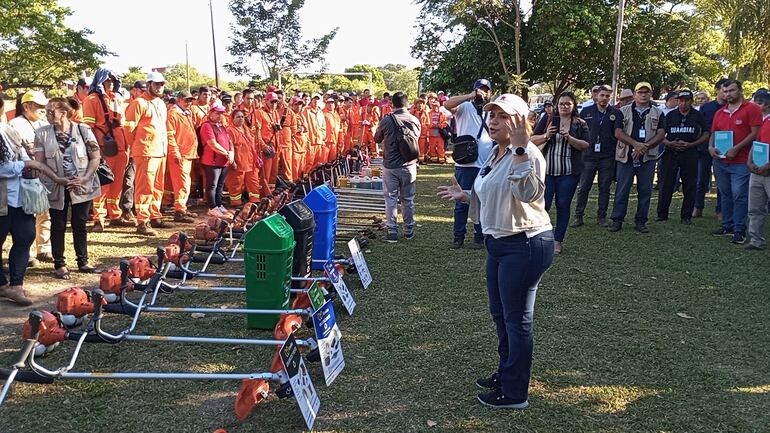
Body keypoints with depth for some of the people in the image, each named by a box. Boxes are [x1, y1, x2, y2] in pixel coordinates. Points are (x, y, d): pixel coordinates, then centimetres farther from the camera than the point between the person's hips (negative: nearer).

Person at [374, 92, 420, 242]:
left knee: (391, 199, 6)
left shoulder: (386, 120, -10)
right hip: (409, 166, 2)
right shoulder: (415, 120, -4)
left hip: (390, 166, -2)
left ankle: (392, 232, 6)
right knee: (408, 199, 13)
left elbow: (377, 139, 5)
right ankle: (409, 230, 21)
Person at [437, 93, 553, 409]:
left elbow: (529, 192, -38)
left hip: (525, 245, -10)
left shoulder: (528, 153, -19)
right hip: (499, 244, 10)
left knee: (517, 319, 2)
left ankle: (515, 393, 18)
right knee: (500, 313, 22)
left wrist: (520, 148, -42)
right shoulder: (495, 153, 12)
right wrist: (464, 194, 18)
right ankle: (505, 373, 42)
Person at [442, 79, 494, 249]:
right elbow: (447, 104, -21)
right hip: (465, 164, -3)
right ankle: (459, 236, 16)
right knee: (461, 202, 5)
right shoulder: (465, 107, -1)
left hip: (486, 165, 3)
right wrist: (470, 96, -24)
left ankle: (479, 237, 20)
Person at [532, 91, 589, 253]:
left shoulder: (580, 124, 6)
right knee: (543, 204, -4)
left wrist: (569, 137, -17)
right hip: (546, 170, 0)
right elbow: (533, 140, 4)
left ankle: (558, 240, 14)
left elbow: (585, 145, -3)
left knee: (563, 205, 4)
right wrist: (546, 136, -16)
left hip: (569, 173, 1)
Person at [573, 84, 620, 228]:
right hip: (589, 155, 0)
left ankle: (601, 217, 14)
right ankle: (578, 216, 7)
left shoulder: (616, 113, 4)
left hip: (607, 157, 0)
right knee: (583, 187, 2)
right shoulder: (586, 111, 6)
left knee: (605, 188, 6)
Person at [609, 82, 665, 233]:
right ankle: (617, 220, 5)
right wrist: (636, 144, -15)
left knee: (645, 190, 4)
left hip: (648, 157, 1)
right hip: (626, 156, -1)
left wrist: (645, 146, -13)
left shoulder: (658, 113, 10)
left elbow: (661, 134, 2)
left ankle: (640, 222, 12)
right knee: (622, 189, -1)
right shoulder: (624, 111, 6)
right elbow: (618, 132, -3)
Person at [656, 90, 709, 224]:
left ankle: (687, 216, 10)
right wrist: (669, 143, -12)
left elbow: (706, 135, 6)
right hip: (670, 153, 1)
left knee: (689, 186, 2)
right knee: (666, 184, 0)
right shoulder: (670, 115, 9)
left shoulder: (698, 116, 6)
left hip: (690, 154, 0)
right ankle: (662, 214, 9)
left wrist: (690, 144, -9)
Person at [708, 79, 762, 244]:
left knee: (739, 196, -7)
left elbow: (755, 133, -11)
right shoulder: (719, 113, 16)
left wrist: (736, 148, -17)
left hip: (741, 162, -6)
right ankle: (727, 226, 23)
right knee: (725, 195, 13)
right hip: (720, 161, 7)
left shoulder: (752, 109, -5)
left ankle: (739, 230, -2)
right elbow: (713, 133, 20)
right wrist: (711, 147, -1)